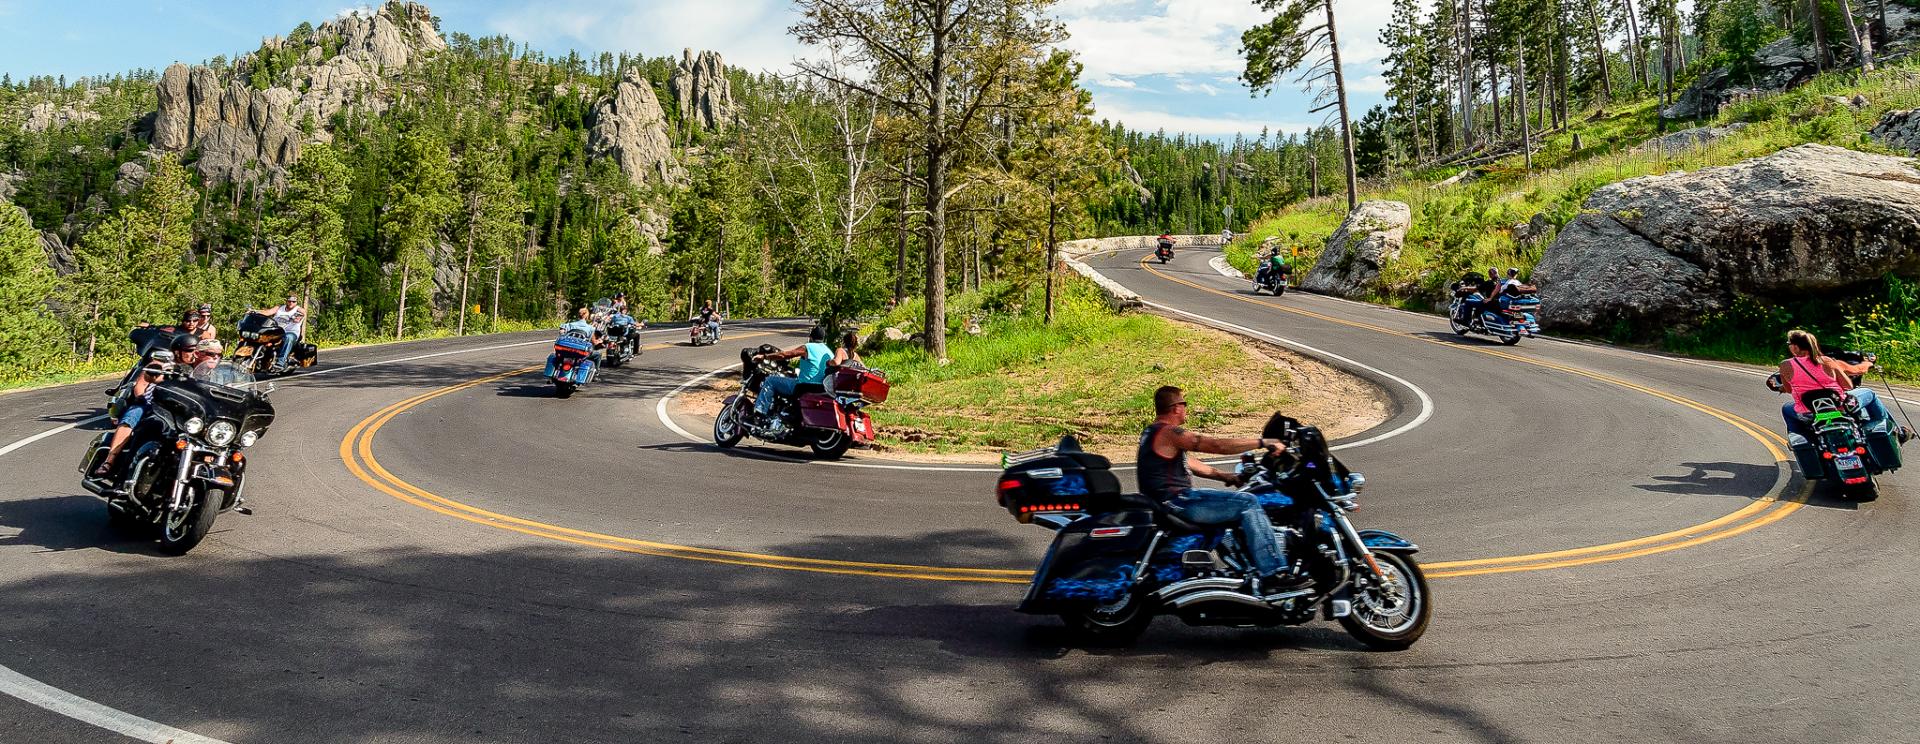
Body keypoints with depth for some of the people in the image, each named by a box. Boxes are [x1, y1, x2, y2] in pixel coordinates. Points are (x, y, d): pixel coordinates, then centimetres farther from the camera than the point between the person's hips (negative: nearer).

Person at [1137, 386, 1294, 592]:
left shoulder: (1153, 432, 18)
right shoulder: (1168, 432, -16)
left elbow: (1189, 463, 21)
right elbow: (1218, 445, -20)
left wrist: (1224, 476, 15)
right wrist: (1263, 442, -14)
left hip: (1169, 501, 11)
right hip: (1176, 502, -11)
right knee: (1248, 502, -14)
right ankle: (1274, 575, -17)